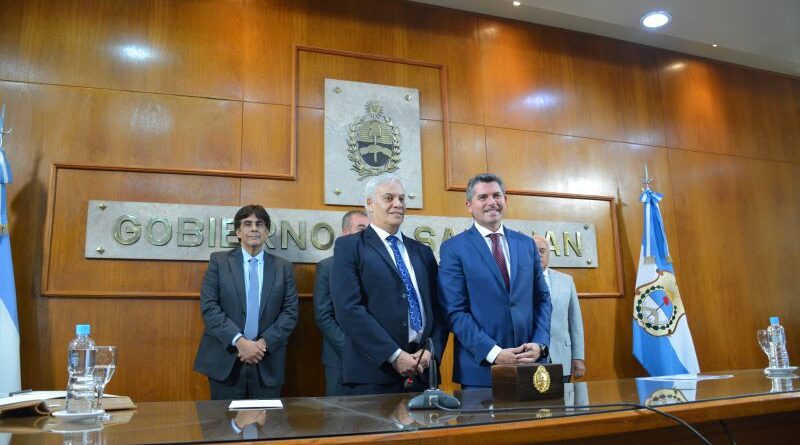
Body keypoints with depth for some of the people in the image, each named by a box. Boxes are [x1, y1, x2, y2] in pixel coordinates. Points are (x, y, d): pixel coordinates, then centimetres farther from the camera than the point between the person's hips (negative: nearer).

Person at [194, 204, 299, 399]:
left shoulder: (283, 267, 7)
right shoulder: (219, 261, 3)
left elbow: (290, 312, 3)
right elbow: (209, 307, -5)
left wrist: (264, 343, -10)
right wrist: (239, 341, -15)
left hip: (267, 364, 1)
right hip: (226, 361, -1)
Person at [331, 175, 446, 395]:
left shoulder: (422, 251, 15)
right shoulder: (349, 246, -1)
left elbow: (437, 308, 12)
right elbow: (348, 308, -12)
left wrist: (432, 351, -5)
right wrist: (394, 355, -14)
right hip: (373, 372, -4)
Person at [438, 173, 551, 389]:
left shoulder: (527, 244, 10)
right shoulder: (453, 248, -4)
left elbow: (542, 299, 11)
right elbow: (455, 312, -10)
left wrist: (540, 343, -4)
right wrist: (494, 353, -16)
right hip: (480, 366, -4)